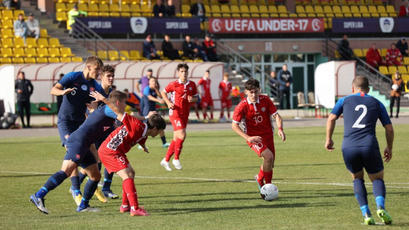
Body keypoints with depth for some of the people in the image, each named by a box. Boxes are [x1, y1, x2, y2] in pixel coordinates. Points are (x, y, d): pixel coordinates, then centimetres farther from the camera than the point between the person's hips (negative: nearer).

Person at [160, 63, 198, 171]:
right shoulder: (174, 84, -6)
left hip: (185, 114, 6)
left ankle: (166, 160, 21)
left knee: (176, 139, 9)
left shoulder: (192, 84, 6)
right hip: (175, 113, -6)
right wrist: (168, 103, -7)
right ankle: (176, 159, -4)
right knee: (182, 135, -19)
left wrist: (192, 99, -8)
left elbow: (196, 97, 16)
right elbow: (163, 92, 8)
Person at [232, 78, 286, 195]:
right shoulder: (242, 106, -14)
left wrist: (280, 129, -22)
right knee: (269, 156, -25)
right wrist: (248, 138, -21)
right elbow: (234, 125, -10)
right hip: (253, 137, -4)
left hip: (268, 135, 4)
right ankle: (260, 179, -5)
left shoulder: (265, 100, -6)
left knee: (270, 164, 8)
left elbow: (276, 115, -3)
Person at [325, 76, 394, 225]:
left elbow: (331, 119, 5)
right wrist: (389, 148, 28)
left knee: (357, 179, 23)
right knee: (377, 179, 17)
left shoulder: (345, 101, 16)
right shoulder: (376, 103, 17)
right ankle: (380, 207, -13)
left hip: (349, 147, 1)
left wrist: (328, 139, 16)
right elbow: (389, 128, 15)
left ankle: (366, 214, 6)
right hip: (369, 145, -1)